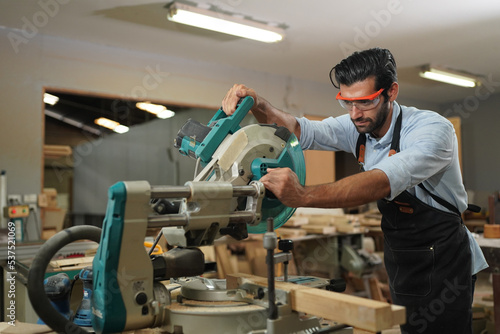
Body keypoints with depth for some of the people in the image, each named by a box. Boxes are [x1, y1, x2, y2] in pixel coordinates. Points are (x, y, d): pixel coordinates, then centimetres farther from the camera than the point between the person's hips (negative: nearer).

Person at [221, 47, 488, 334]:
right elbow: (304, 131, -12)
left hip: (443, 261, -5)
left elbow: (383, 182, -39)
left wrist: (304, 196, -50)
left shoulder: (433, 129, -24)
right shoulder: (357, 127, -3)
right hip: (400, 260, 6)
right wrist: (259, 106, -31)